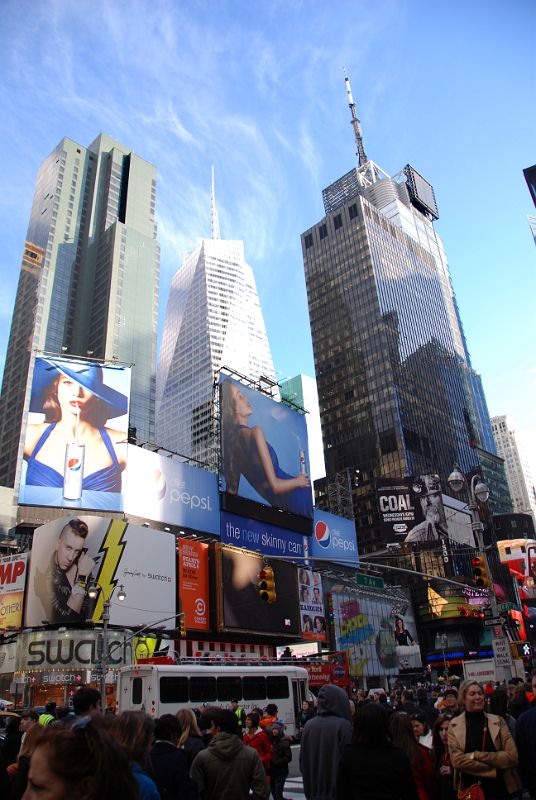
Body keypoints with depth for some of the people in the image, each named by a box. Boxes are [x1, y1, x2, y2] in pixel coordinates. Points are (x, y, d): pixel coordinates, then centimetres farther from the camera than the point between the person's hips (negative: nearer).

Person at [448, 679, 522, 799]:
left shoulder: (498, 721, -1)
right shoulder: (454, 725, -4)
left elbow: (512, 756, -9)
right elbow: (457, 760, -13)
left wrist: (476, 756, -16)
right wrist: (495, 770, -15)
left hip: (501, 788, 1)